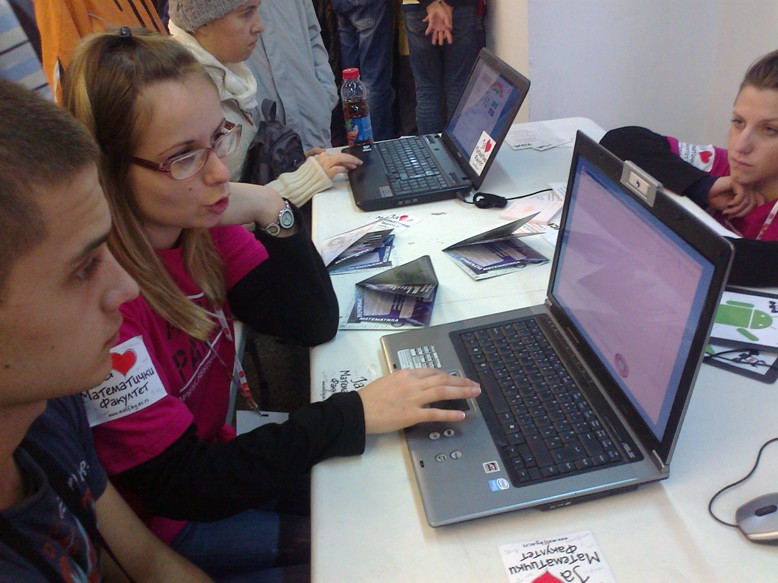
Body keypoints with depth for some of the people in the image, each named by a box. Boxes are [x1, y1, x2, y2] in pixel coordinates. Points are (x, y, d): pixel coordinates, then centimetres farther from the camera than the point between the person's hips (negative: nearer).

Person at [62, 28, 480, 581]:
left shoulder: (200, 222, -10)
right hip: (162, 529, -5)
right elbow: (181, 486, -26)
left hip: (208, 454, 6)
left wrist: (273, 213, -22)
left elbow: (315, 325, -7)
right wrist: (354, 413, -30)